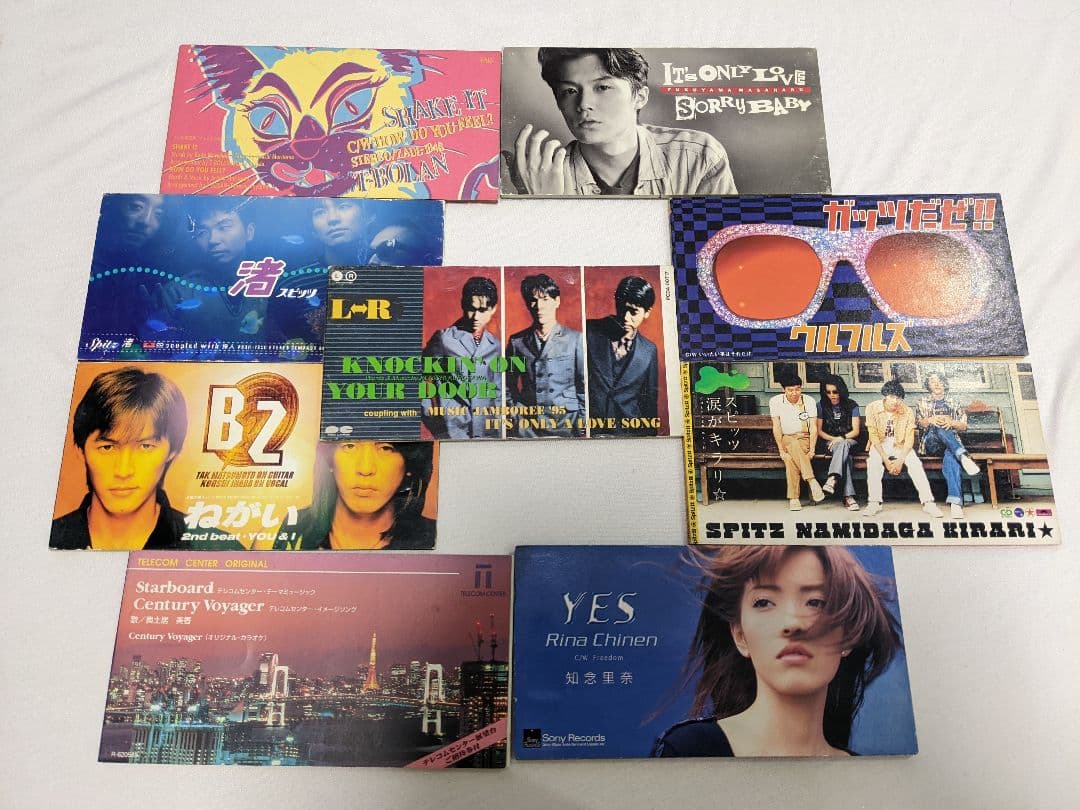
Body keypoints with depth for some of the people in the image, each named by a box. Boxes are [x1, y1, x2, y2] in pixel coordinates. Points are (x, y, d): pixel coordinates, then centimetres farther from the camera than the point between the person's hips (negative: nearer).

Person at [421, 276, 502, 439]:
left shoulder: (494, 346, 11)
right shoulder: (443, 339, 0)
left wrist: (498, 423, 7)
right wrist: (431, 415, -2)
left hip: (487, 431, 4)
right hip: (451, 430, -3)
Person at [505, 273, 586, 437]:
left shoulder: (575, 339, 1)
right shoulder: (516, 342, 7)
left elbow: (584, 386, 2)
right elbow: (509, 385, 14)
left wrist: (582, 426, -3)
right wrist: (516, 417, 4)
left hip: (566, 424, -1)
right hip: (526, 427, 1)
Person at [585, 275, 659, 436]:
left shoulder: (649, 350, 11)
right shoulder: (590, 331, 2)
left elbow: (650, 398, 17)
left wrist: (650, 433, 13)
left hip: (630, 430, 3)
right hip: (589, 428, -3)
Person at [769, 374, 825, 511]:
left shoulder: (809, 401, -2)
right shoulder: (775, 402, -3)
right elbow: (776, 427, -6)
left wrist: (812, 448, -16)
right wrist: (781, 449, -15)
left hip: (805, 439, 0)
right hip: (786, 439, 0)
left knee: (790, 459, -33)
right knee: (793, 445, -38)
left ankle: (794, 498, -36)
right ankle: (812, 482, -43)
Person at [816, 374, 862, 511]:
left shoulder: (851, 405, 3)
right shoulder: (822, 406, 5)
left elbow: (856, 431, -1)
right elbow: (819, 431, 4)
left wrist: (841, 438, -17)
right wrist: (834, 439, -12)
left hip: (849, 442, 0)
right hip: (829, 442, 0)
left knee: (844, 446, -39)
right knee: (846, 457, -35)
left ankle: (832, 479, -57)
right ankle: (849, 496, -48)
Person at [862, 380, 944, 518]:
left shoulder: (908, 412, -9)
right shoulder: (872, 408, -13)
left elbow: (909, 439, -10)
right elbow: (873, 436, -14)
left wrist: (900, 460, -24)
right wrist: (886, 459, -21)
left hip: (900, 445, 1)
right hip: (880, 444, -1)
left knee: (915, 463, -26)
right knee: (873, 461, -32)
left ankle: (928, 503, -25)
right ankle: (874, 503, -31)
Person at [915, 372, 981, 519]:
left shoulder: (954, 403, 24)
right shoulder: (923, 403, 22)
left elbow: (964, 426, 15)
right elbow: (918, 423, 8)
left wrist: (951, 422, -8)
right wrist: (930, 420, -15)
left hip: (952, 443, 0)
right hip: (931, 443, 0)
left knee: (950, 456, -38)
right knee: (938, 427, -37)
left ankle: (955, 502, -56)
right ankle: (963, 456, -59)